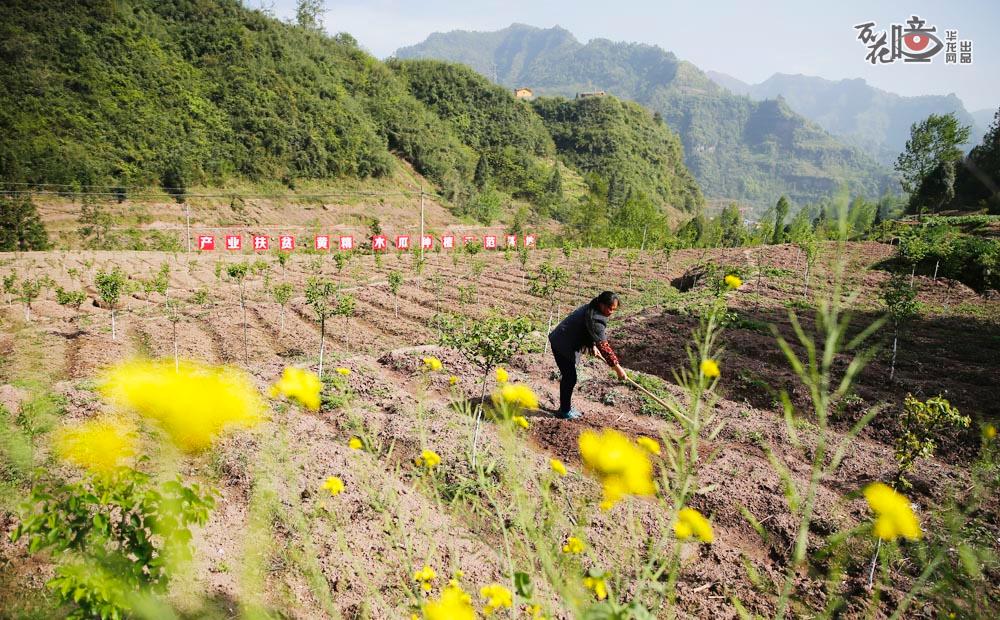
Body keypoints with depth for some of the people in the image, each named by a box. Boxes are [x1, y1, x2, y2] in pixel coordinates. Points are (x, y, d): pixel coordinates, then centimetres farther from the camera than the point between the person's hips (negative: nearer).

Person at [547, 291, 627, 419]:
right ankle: (564, 411, 9)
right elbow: (603, 346, -28)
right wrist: (617, 367, -26)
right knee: (570, 378, -3)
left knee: (568, 376, 18)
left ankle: (565, 407, 30)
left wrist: (593, 346, 4)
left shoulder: (590, 308, 3)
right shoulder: (595, 319, -27)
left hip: (559, 341, 10)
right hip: (563, 346, -10)